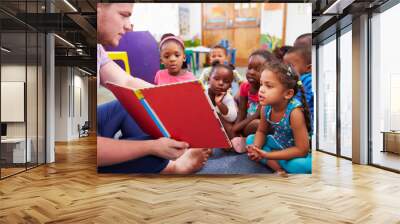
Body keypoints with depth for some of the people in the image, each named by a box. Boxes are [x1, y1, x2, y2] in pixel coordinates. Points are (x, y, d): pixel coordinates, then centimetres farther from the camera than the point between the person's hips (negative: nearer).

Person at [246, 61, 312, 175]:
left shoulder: (294, 112, -33)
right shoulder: (266, 107, -15)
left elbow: (302, 150, -28)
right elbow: (261, 132, 3)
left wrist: (268, 155, -30)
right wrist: (256, 149, -20)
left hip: (299, 152, -7)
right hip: (280, 144, 7)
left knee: (306, 165, -37)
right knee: (250, 139, -5)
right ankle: (279, 168, -15)